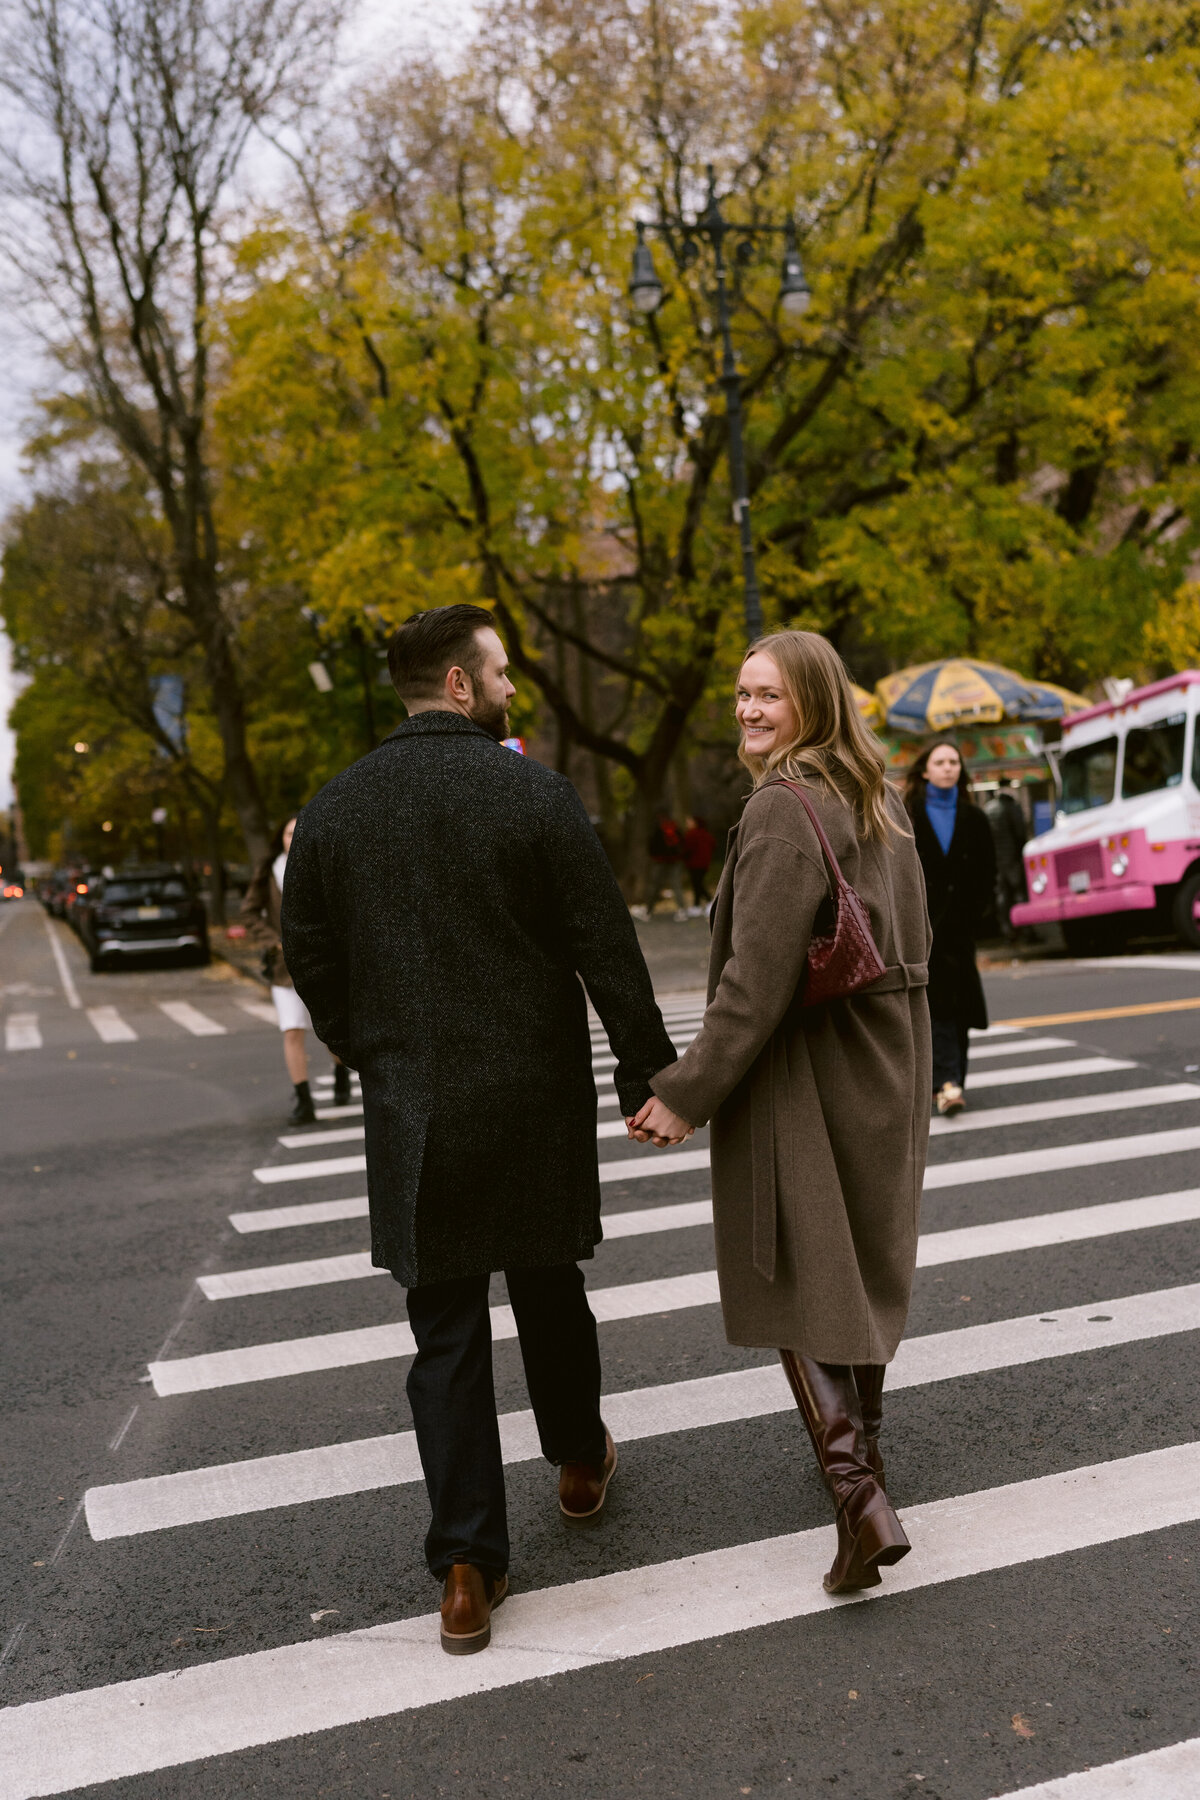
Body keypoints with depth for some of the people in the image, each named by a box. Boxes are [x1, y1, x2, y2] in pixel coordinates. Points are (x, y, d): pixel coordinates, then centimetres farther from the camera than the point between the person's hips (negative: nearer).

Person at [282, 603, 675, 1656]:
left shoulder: (334, 810, 0)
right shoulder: (536, 794, -10)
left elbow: (311, 961, 6)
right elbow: (607, 951, -10)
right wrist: (644, 1072, 0)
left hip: (411, 1115, 2)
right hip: (537, 1098, -1)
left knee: (446, 1334, 8)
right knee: (548, 1289, 21)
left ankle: (469, 1573, 11)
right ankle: (580, 1461, 44)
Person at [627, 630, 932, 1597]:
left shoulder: (785, 809, -20)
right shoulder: (883, 800, 8)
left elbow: (758, 974, -25)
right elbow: (914, 940, 15)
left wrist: (690, 1091, -20)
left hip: (800, 1072, -8)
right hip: (888, 1063, 9)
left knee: (793, 1274, 1)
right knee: (867, 1258, 21)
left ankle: (859, 1493, -8)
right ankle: (862, 1436, 39)